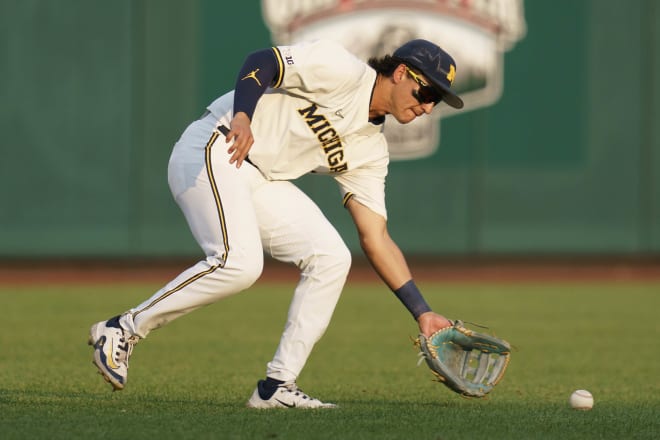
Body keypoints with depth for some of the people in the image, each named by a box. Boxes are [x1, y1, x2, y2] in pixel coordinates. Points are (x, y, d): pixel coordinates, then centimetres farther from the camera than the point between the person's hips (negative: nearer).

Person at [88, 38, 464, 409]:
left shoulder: (371, 151, 13)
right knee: (239, 262, -27)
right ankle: (122, 330, -14)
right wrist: (242, 117, -34)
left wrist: (422, 311, 5)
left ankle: (277, 386, -4)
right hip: (213, 151, -9)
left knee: (331, 257, -4)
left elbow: (376, 238, 12)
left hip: (263, 180, 9)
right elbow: (261, 61, -16)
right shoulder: (341, 71, -7)